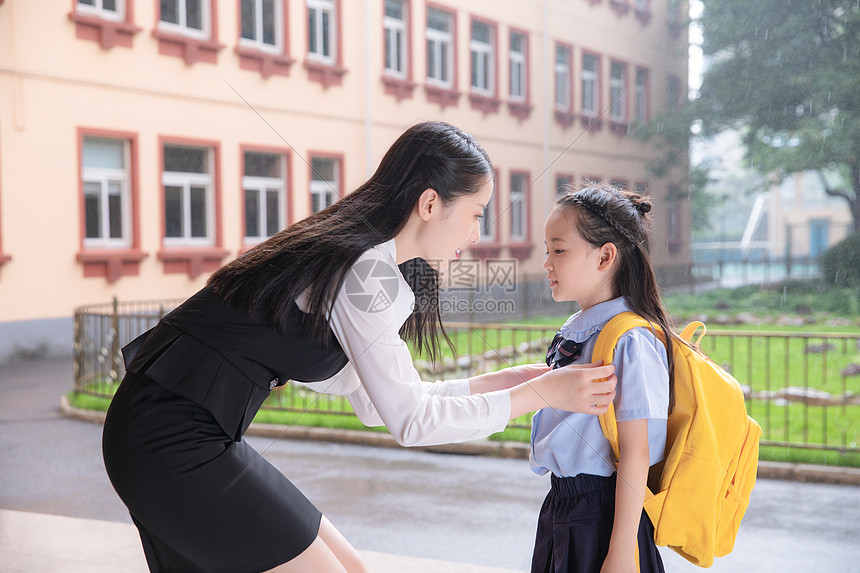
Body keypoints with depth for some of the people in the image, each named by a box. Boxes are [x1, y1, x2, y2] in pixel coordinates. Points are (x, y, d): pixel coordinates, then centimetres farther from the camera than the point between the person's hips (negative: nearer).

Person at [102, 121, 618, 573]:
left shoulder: (357, 255, 12)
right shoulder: (363, 271, -17)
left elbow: (378, 399, 17)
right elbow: (410, 420, -15)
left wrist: (496, 383, 15)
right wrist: (541, 394, -10)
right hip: (174, 442, -9)